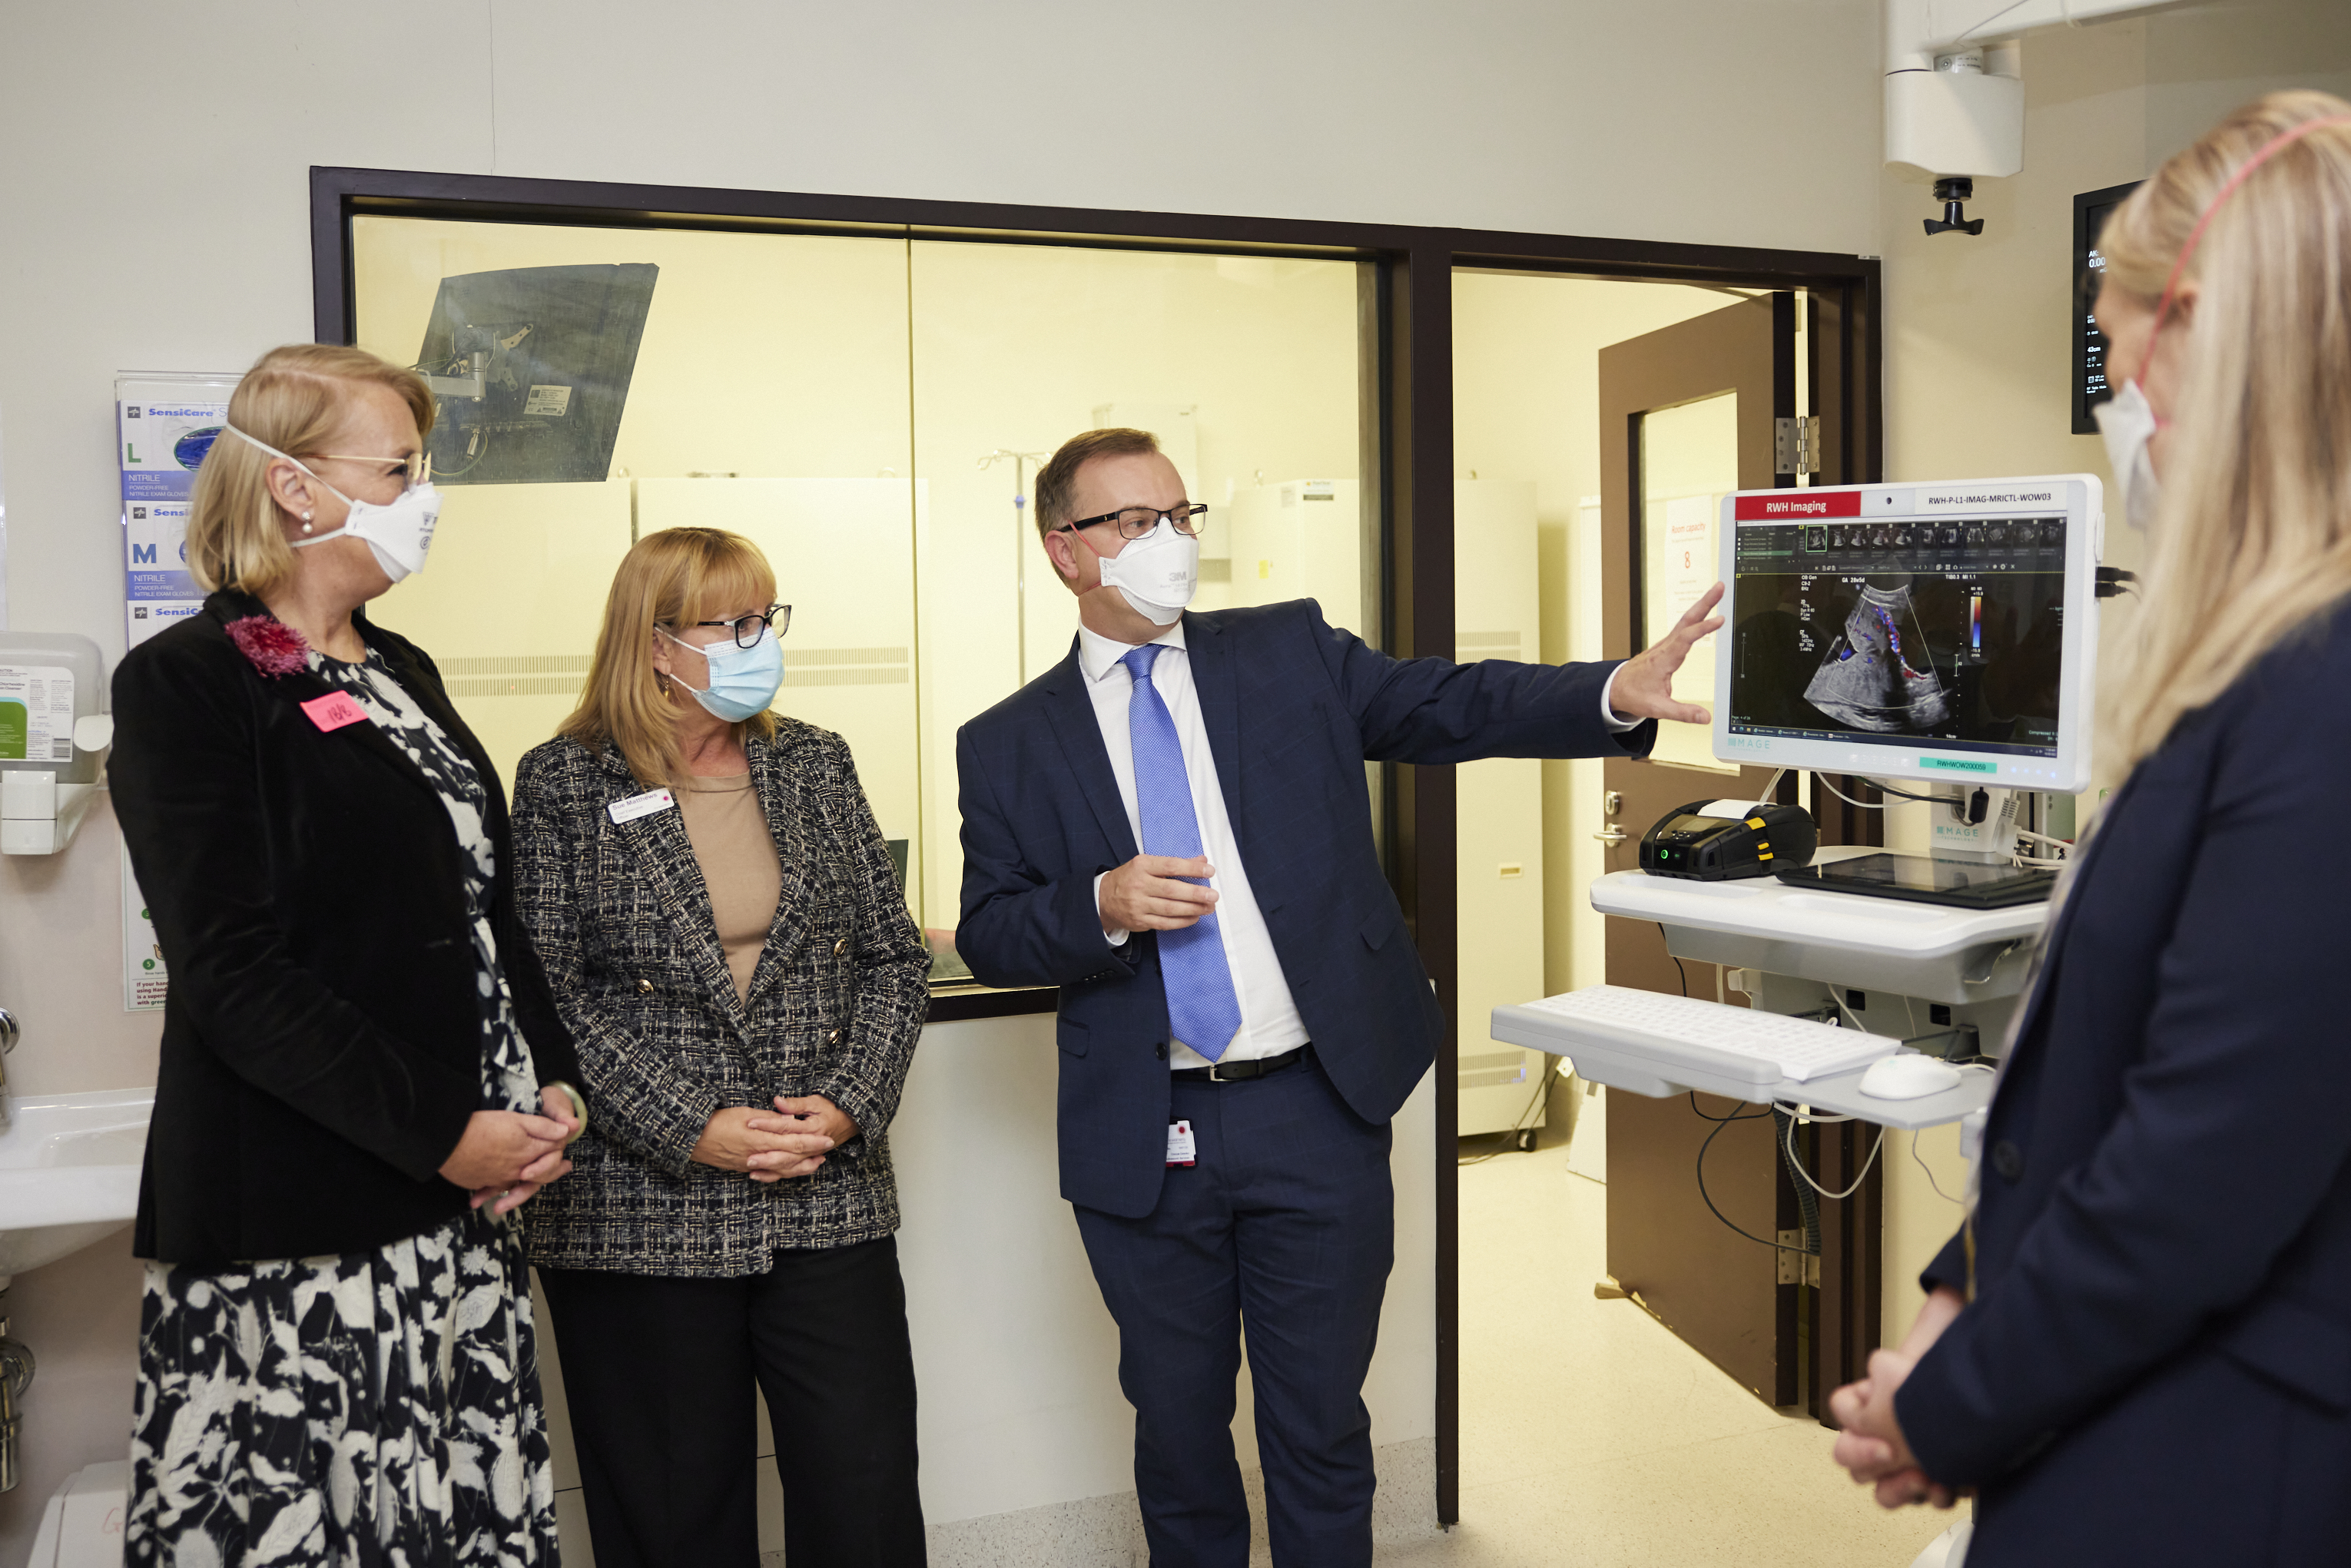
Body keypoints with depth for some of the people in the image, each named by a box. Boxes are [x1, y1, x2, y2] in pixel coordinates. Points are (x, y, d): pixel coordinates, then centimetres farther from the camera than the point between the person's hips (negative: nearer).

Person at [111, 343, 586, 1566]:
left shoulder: (403, 672, 15)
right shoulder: (184, 685, -8)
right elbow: (233, 973, -15)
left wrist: (552, 1089, 4)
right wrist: (442, 1136, -16)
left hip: (464, 1201, 7)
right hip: (294, 1228, -6)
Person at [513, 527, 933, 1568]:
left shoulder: (814, 765, 10)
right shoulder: (564, 785, -1)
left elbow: (893, 958, 8)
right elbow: (553, 995, -8)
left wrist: (848, 1105, -6)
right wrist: (693, 1129, -15)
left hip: (830, 1207, 3)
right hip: (640, 1221, -3)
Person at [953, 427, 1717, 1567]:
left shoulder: (1290, 652, 4)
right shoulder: (1008, 744, 4)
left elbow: (1453, 706, -5)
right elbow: (986, 934, 3)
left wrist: (1616, 693, -21)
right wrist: (1102, 905, -16)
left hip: (1316, 1110, 0)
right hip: (1144, 1140, 0)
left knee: (1321, 1427, 11)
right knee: (1177, 1427, 16)